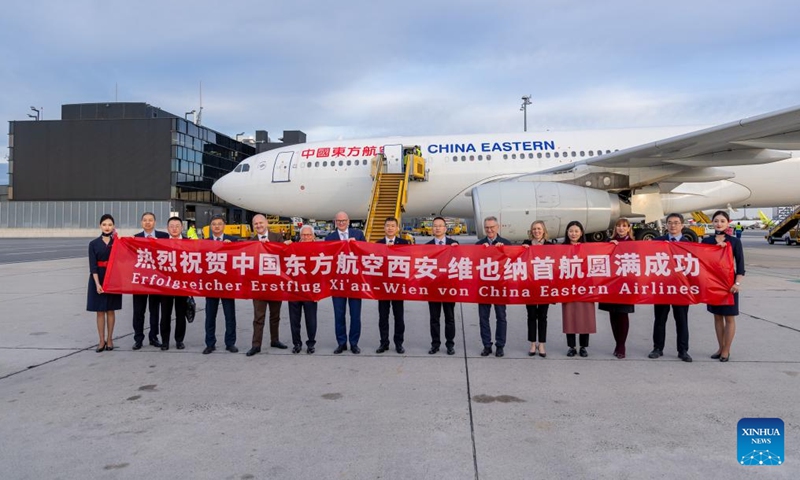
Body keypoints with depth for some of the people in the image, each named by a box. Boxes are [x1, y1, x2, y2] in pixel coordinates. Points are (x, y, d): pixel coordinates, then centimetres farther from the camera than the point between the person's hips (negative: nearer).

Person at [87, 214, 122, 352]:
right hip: (98, 279, 0)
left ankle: (109, 339, 17)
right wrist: (97, 283, -15)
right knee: (100, 311, 4)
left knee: (110, 310, 7)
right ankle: (102, 340, 12)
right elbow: (93, 266, -5)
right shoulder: (94, 244, 1)